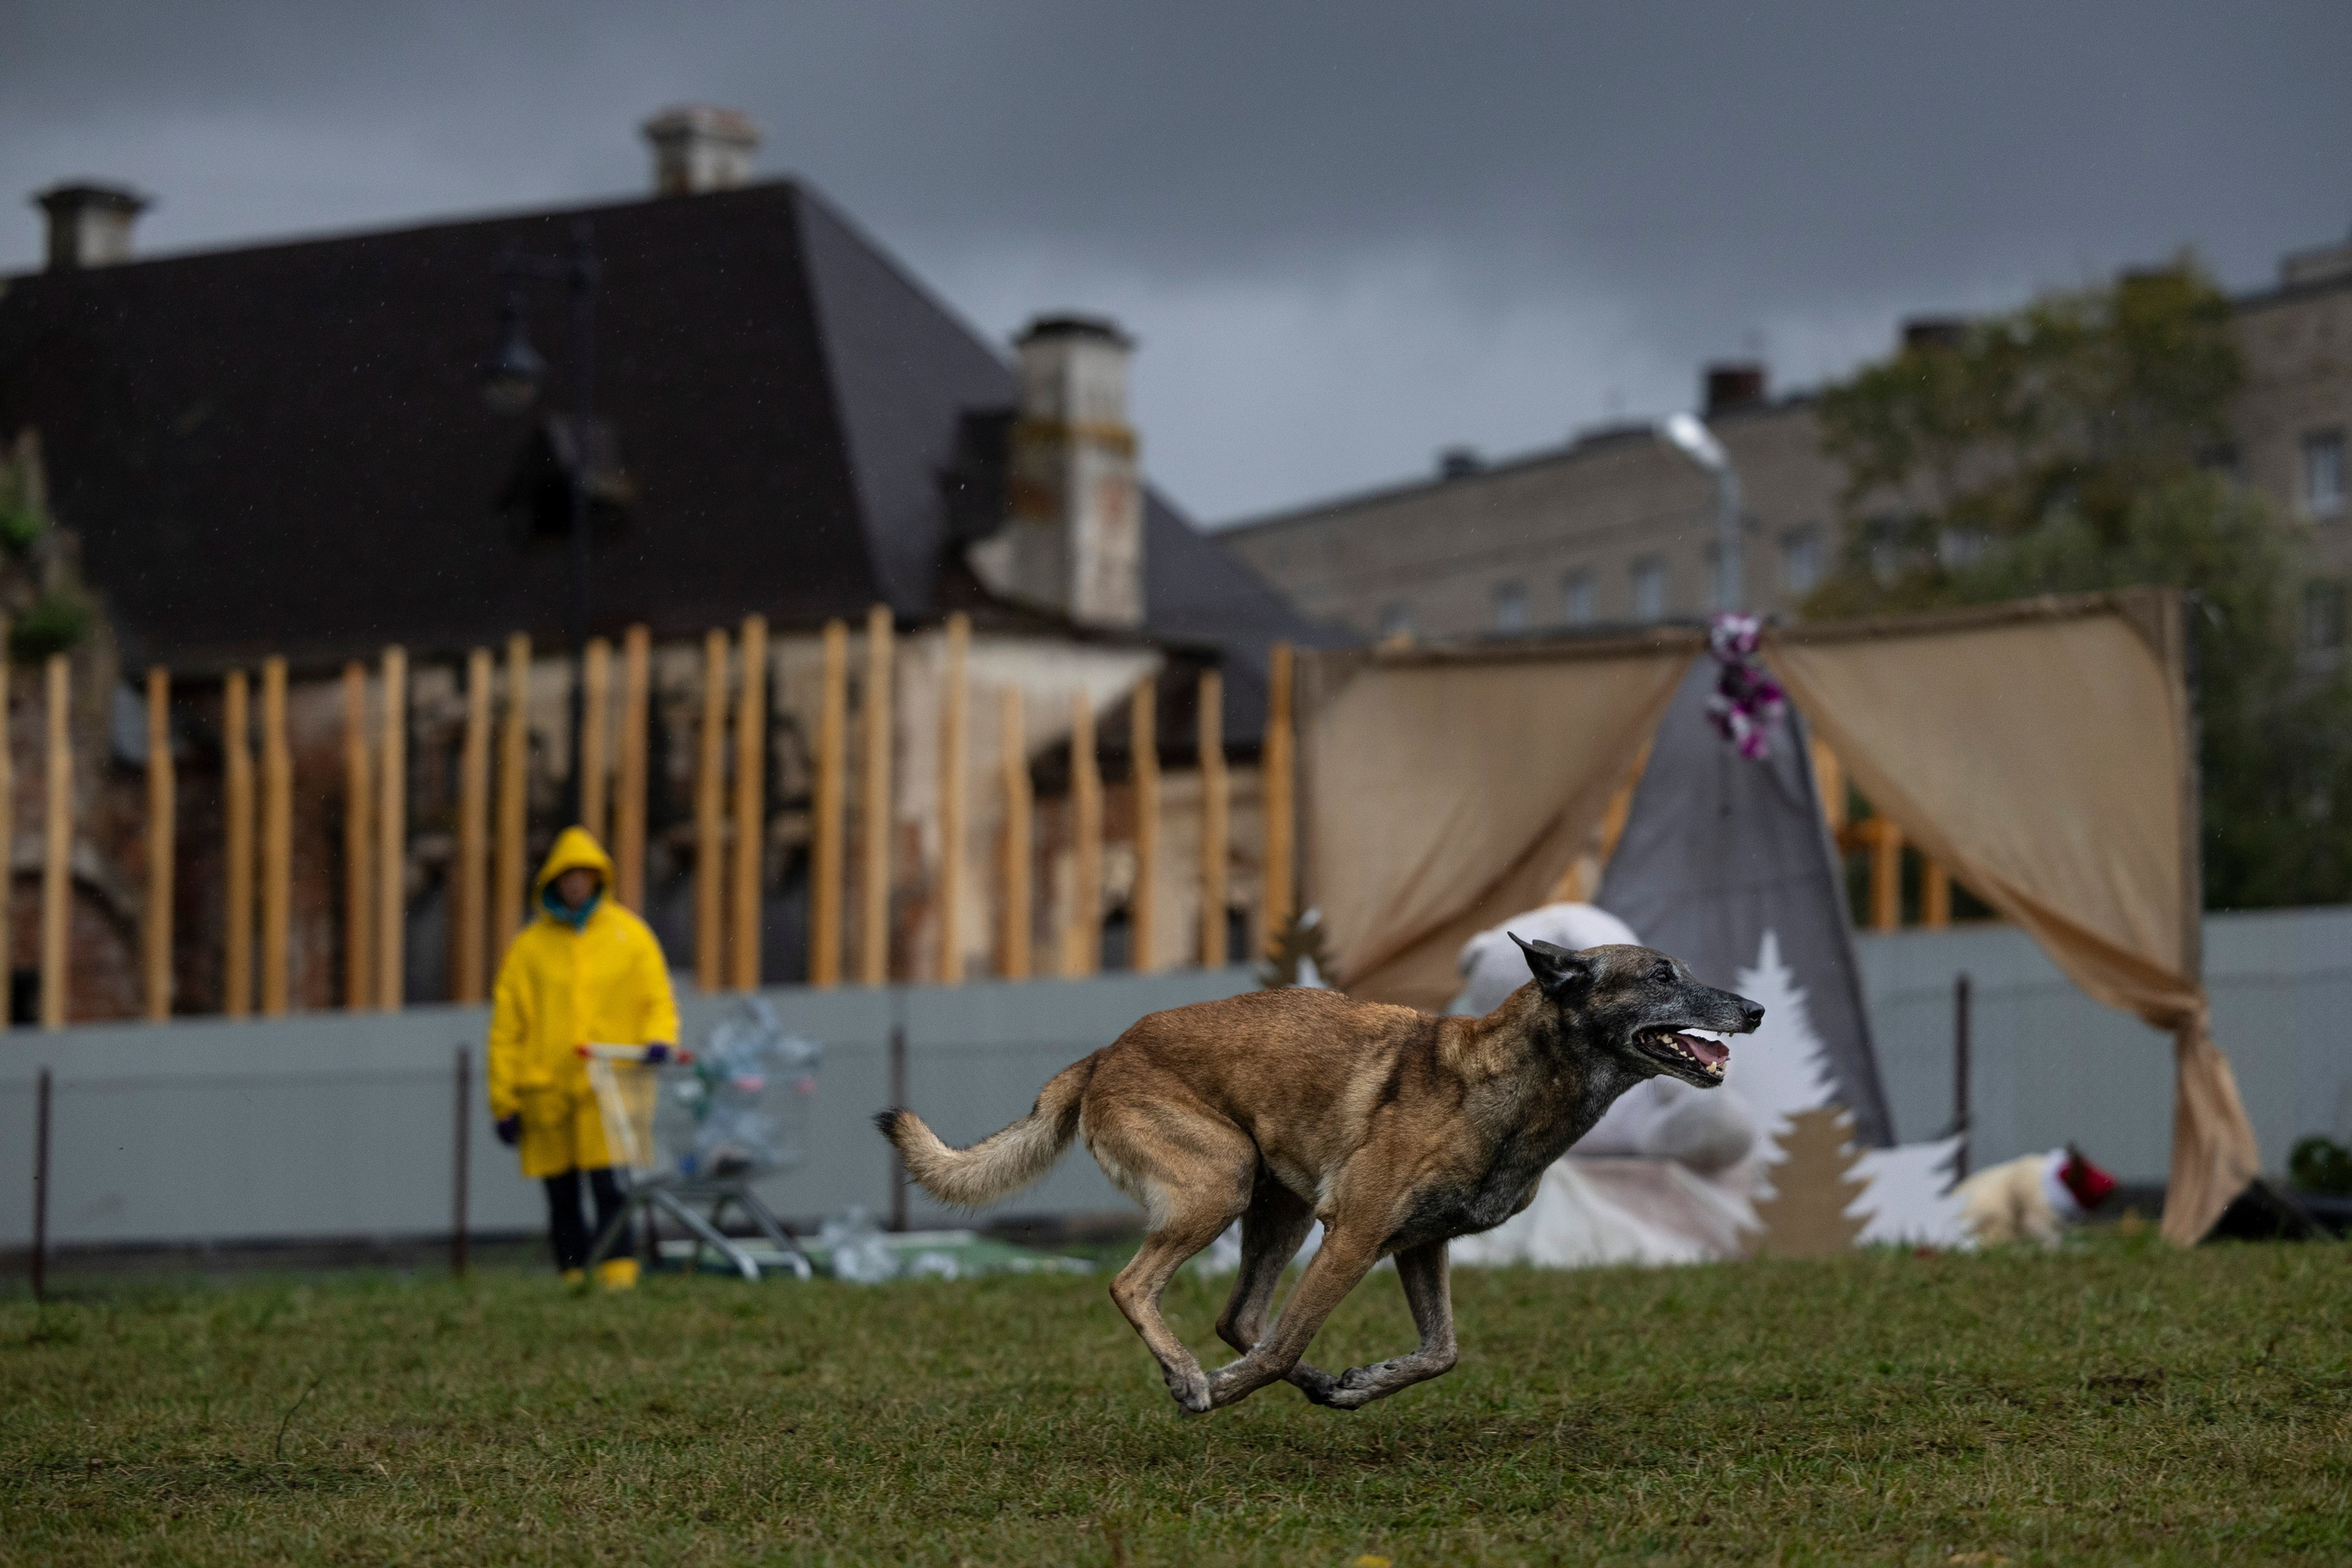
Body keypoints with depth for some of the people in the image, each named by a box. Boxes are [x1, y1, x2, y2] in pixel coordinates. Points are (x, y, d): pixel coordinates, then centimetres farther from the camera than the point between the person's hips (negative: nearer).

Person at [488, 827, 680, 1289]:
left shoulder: (629, 934, 9)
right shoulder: (529, 947, 9)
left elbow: (657, 1000, 10)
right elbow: (506, 1029, 9)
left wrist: (658, 1039, -12)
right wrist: (504, 1102, 4)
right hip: (545, 1090, 2)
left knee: (608, 1184, -15)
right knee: (562, 1197, 4)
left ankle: (617, 1268, -16)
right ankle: (573, 1277, 10)